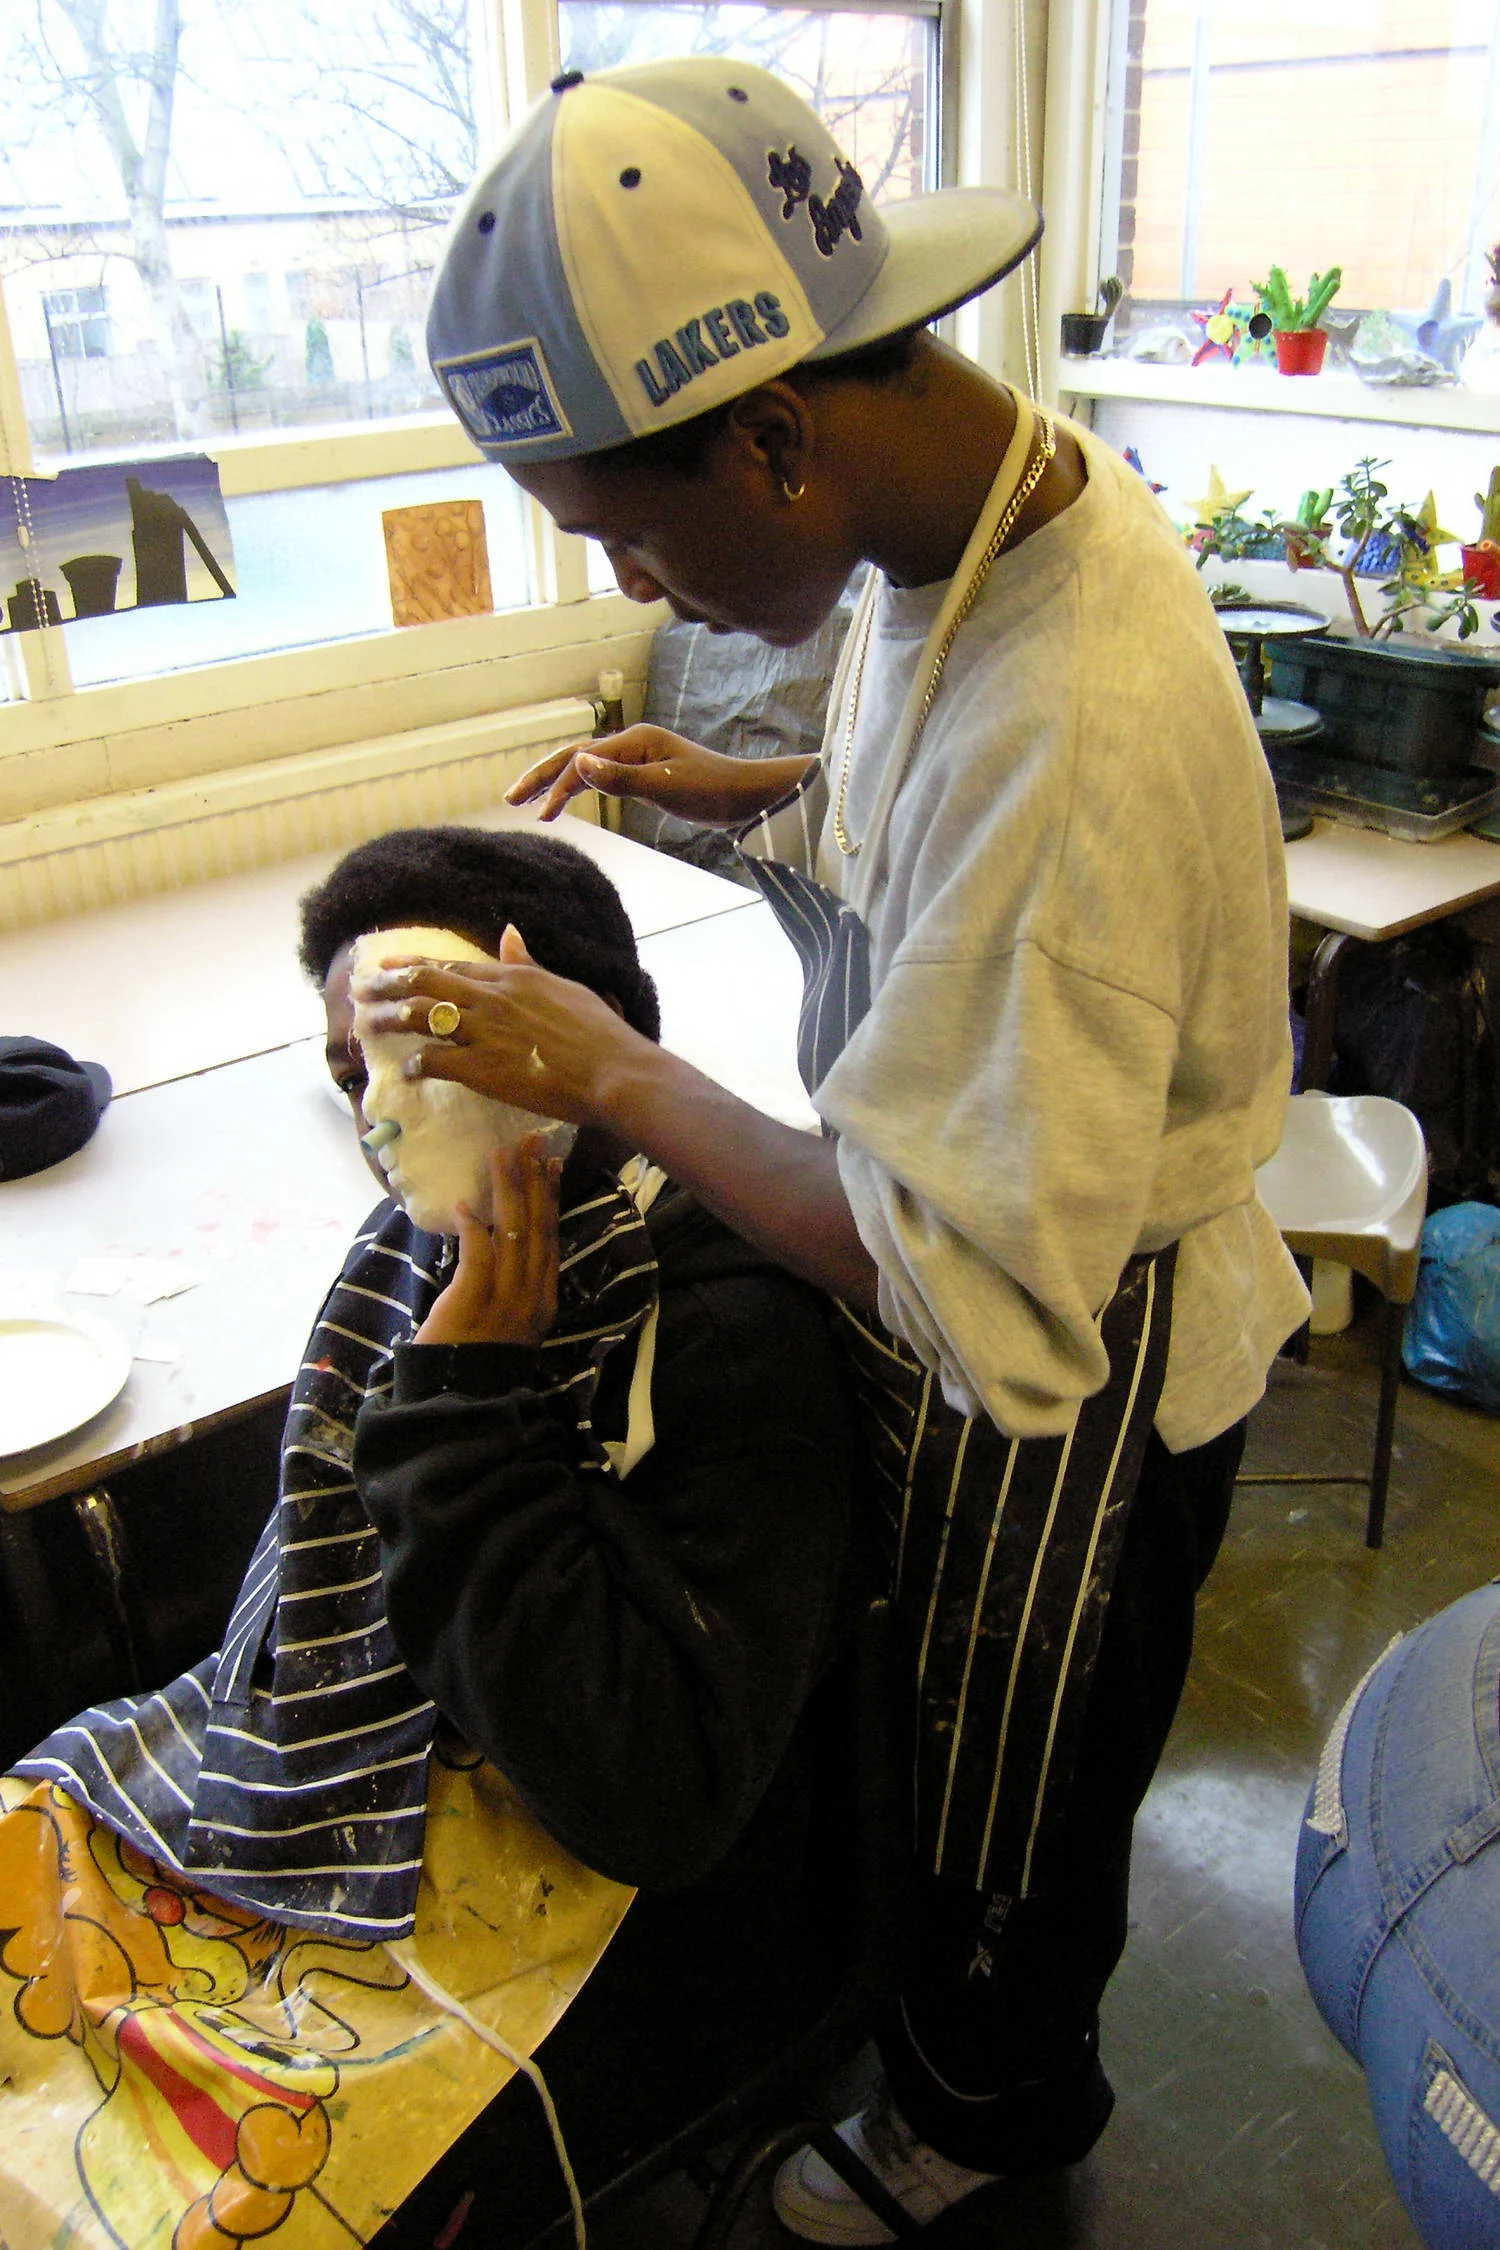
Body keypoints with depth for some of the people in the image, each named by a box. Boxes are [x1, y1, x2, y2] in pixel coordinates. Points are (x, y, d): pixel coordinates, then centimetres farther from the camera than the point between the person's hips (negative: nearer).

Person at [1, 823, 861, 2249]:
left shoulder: (728, 1328, -25)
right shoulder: (438, 1237, -3)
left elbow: (651, 1803, -29)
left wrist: (470, 1405, -30)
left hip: (634, 1908, -7)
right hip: (398, 1789, 7)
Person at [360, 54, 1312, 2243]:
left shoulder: (1075, 741, -40)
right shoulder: (995, 505, -9)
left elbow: (963, 1269, -36)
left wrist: (616, 1077, -28)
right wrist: (744, 789, -1)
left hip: (1064, 1372, -8)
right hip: (998, 1280, 9)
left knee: (1011, 1795, 21)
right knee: (951, 1725, 32)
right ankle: (974, 2013, 62)